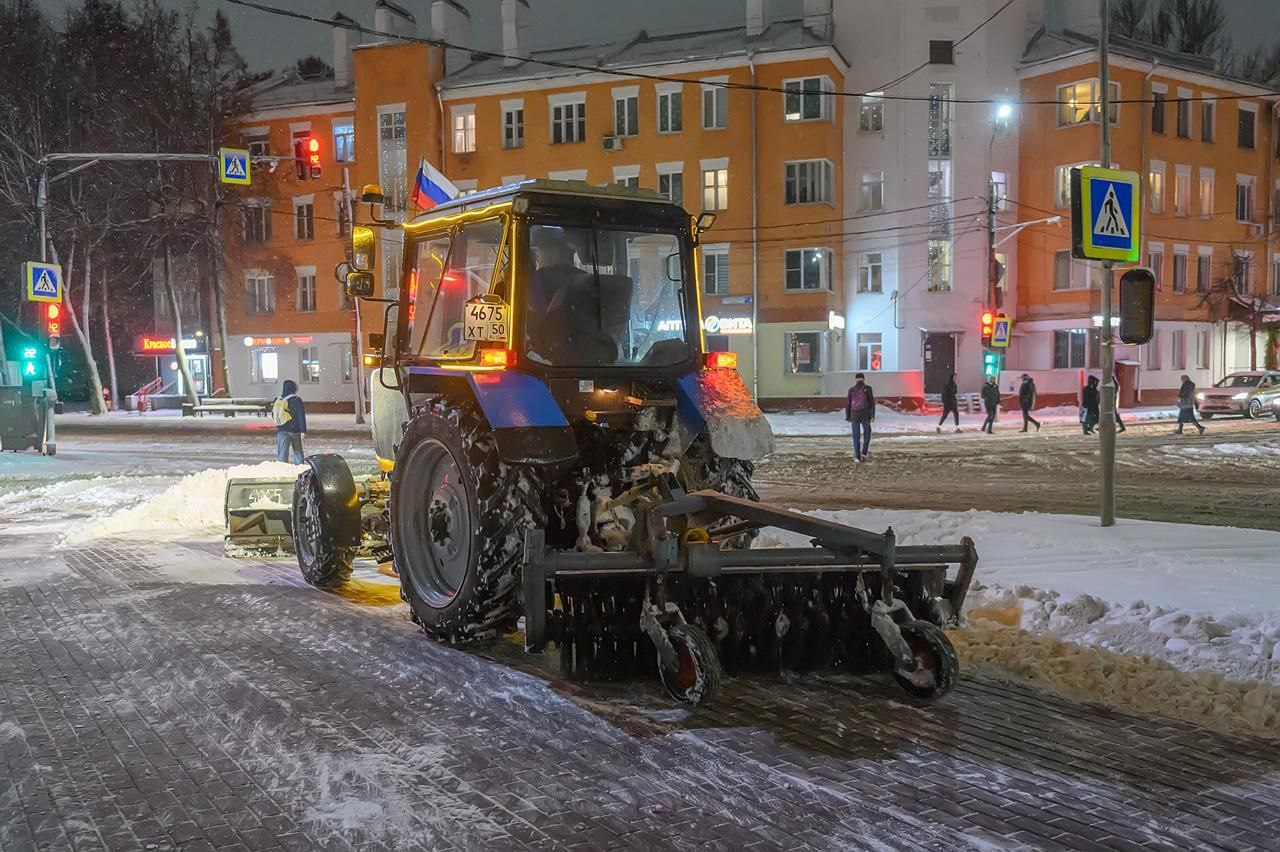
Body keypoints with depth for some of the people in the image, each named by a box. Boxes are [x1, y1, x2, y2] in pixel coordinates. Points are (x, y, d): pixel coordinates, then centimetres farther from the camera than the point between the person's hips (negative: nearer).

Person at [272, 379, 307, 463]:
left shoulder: (277, 400, 4)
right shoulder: (296, 400, -10)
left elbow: (273, 415, 15)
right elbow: (301, 416, -13)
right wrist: (303, 431, -12)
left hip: (281, 431, 2)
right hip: (295, 430, -2)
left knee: (282, 453, 2)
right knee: (298, 452, 14)